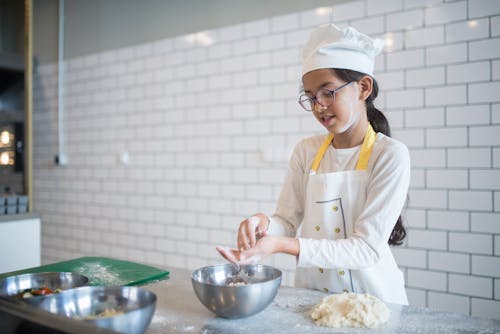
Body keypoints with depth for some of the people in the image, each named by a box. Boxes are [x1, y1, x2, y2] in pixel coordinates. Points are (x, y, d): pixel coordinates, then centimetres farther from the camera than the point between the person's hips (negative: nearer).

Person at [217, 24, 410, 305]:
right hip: (311, 298, 3)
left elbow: (367, 249, -15)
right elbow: (289, 221, 5)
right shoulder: (306, 151, 5)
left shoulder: (390, 154, -9)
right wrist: (265, 224, -18)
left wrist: (281, 245, -25)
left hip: (370, 298, -2)